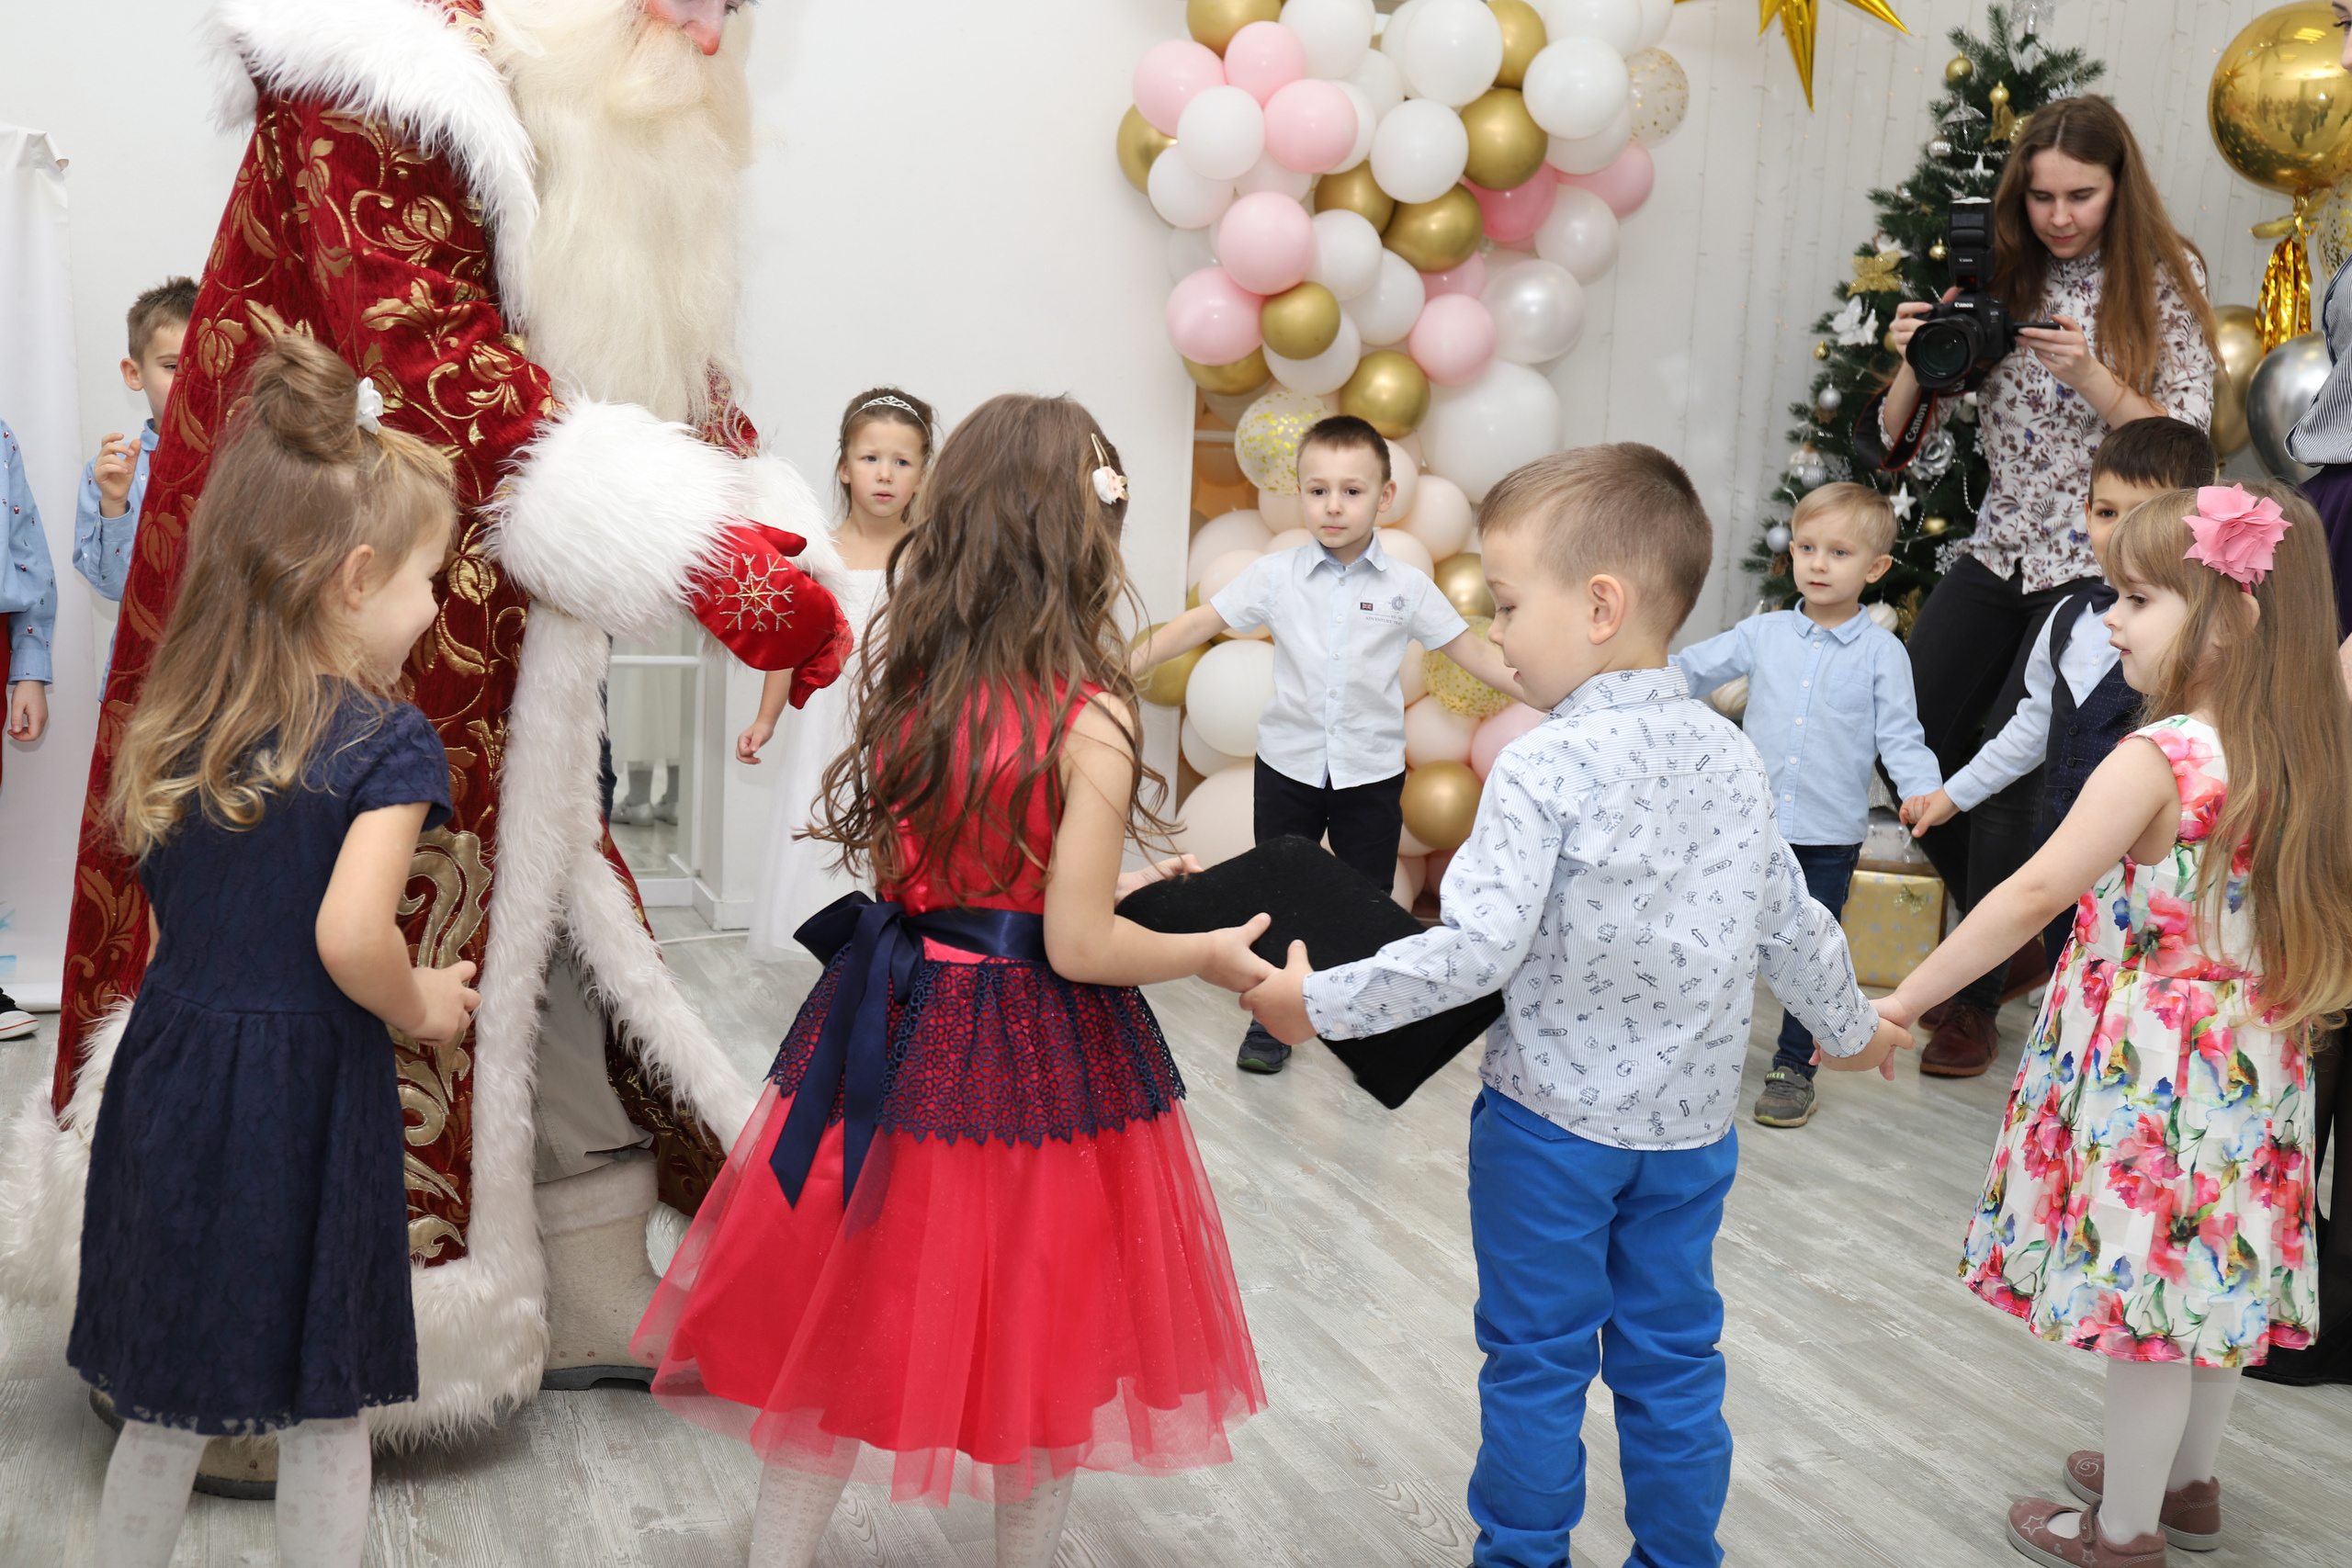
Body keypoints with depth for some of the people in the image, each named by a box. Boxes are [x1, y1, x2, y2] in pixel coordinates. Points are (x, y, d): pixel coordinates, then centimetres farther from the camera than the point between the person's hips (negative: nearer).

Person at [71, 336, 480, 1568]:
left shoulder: (180, 724, 4)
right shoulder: (386, 742, -16)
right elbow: (350, 934, -28)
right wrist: (419, 1005, -9)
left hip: (170, 1077, 6)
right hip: (306, 1101, -6)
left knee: (166, 1408, 21)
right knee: (324, 1416, 12)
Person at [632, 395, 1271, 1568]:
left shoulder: (905, 679, 0)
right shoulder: (1088, 720, -18)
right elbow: (1078, 948, -18)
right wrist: (1210, 954, -1)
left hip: (895, 1031, 5)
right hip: (1037, 1058, -5)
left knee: (837, 1333, 16)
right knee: (1035, 1350, 15)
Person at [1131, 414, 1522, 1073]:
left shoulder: (1406, 587, -3)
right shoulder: (1275, 575, -3)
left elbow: (1474, 652, 0)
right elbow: (1199, 623, -3)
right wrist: (1124, 665, -12)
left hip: (1372, 771, 0)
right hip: (1288, 765, 1)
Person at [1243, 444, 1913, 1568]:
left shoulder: (1544, 769, -19)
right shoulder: (1732, 756, 1)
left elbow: (1476, 949, -24)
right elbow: (1787, 925, 9)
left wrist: (1320, 1002, -15)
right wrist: (1846, 1025, 27)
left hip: (1553, 1121, -5)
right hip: (1691, 1119, 6)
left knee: (1536, 1358, 11)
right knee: (1673, 1358, 17)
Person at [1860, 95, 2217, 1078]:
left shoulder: (2163, 282, -7)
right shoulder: (1999, 282, 2)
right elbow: (1905, 445, 3)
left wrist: (2091, 376, -26)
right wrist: (1916, 364, -18)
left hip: (2100, 563, -5)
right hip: (2001, 551, 5)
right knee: (1911, 742, 1)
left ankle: (1978, 1003, 4)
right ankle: (2016, 945, 23)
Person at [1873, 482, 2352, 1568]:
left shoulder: (2158, 758, -21)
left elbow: (2036, 894, -24)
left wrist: (1903, 1002, -21)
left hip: (2152, 1067, -8)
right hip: (2250, 1066, 8)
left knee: (2144, 1293, 5)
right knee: (2207, 1275, 21)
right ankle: (2187, 1479, 40)